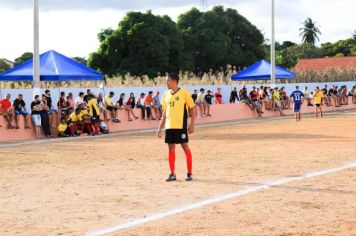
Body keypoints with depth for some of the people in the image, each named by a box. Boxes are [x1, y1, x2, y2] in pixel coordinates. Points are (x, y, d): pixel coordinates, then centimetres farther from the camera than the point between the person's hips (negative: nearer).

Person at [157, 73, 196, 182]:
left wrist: (192, 124, -11)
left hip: (181, 126, -5)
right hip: (169, 126, 5)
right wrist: (160, 128, 12)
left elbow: (192, 108, -4)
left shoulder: (184, 92, -5)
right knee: (171, 148, 5)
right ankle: (172, 174, 10)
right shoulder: (166, 95, 11)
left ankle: (190, 173, 6)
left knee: (185, 147, -1)